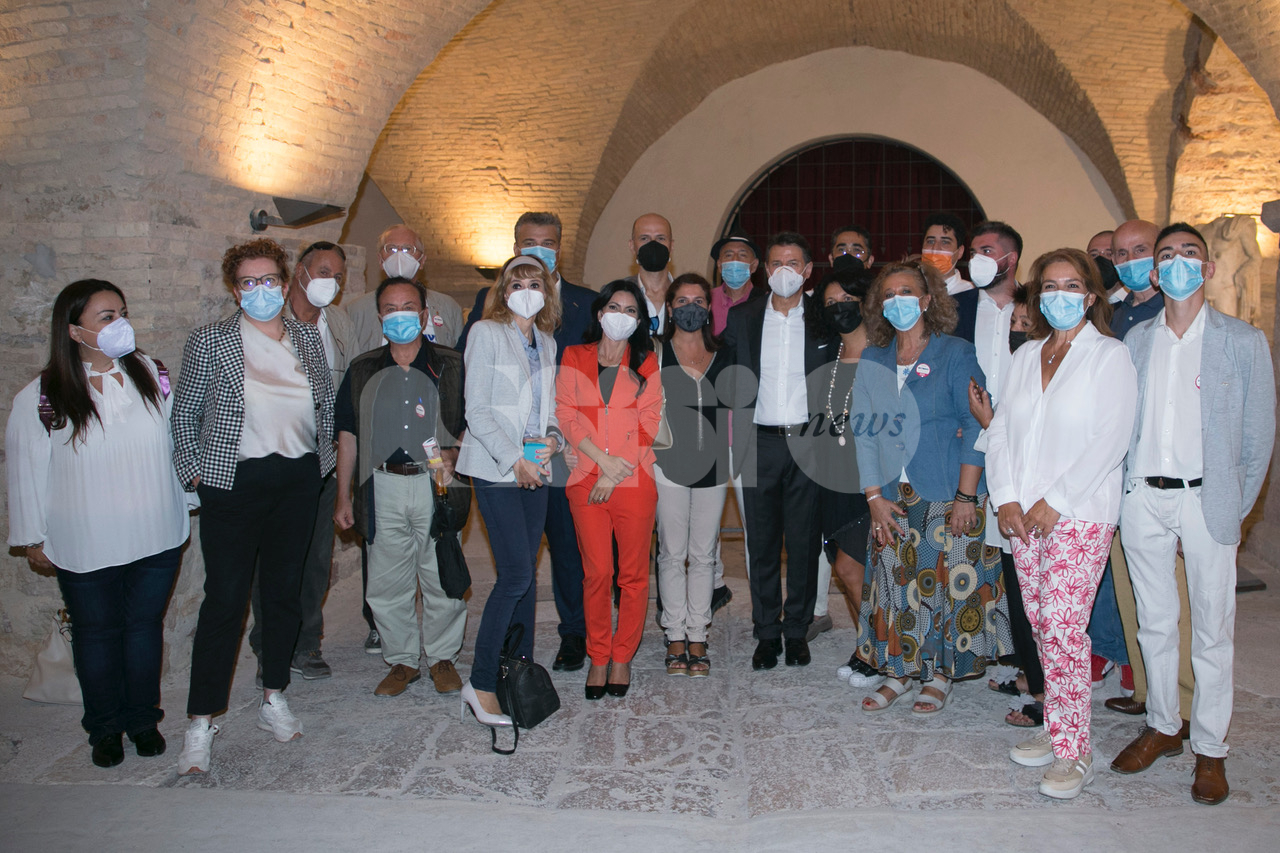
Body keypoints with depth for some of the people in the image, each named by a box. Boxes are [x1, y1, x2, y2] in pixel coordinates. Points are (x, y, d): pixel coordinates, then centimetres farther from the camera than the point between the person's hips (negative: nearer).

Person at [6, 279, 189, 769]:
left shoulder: (152, 376, -3)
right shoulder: (40, 399, -11)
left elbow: (176, 440, 9)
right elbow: (26, 471, -3)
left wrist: (185, 506, 13)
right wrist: (32, 538, 2)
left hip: (156, 539, 2)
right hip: (85, 547, -2)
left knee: (145, 625, 15)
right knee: (96, 633, 14)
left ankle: (143, 719, 34)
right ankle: (105, 727, 34)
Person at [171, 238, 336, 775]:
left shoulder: (308, 338, 8)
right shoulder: (210, 342, -2)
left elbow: (326, 404, 16)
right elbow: (184, 413, 3)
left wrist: (323, 459, 10)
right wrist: (195, 470, -3)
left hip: (298, 482, 4)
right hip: (234, 483, -3)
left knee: (285, 590, 11)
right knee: (225, 598, -3)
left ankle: (274, 699, 26)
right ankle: (202, 723, 7)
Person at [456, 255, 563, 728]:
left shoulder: (546, 342, 16)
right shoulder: (486, 333, -3)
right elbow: (476, 410, -9)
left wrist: (553, 437, -2)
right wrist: (513, 458, -15)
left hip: (534, 470, 6)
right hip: (496, 471, -6)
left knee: (527, 574, 8)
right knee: (516, 574, -12)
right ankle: (481, 682, -1)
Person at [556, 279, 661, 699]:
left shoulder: (646, 364, 9)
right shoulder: (574, 358, 11)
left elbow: (648, 422, 2)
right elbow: (567, 416, 3)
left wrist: (614, 474, -7)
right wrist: (604, 459, -9)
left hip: (635, 481, 0)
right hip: (586, 481, 0)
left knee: (633, 574, 3)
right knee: (596, 572, 1)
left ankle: (622, 656, 17)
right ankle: (598, 658, 16)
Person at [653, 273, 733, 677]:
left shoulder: (722, 357, 10)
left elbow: (729, 412, 14)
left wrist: (732, 461, 6)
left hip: (712, 467, 2)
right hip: (669, 465, -2)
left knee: (704, 554, 7)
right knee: (672, 553, 4)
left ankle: (697, 636, 17)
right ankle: (675, 637, 15)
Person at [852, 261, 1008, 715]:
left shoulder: (956, 353, -4)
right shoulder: (872, 360, 8)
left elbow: (975, 426, -7)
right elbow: (864, 430, 6)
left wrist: (966, 496, -13)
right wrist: (874, 496, -1)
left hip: (947, 495, -3)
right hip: (892, 498, 4)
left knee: (947, 580, 1)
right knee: (894, 581, 5)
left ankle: (940, 673, 19)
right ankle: (899, 670, 22)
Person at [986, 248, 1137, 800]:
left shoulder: (1110, 356, -2)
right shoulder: (1026, 356, 14)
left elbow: (1111, 439, -11)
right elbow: (1001, 429, 10)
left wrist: (1055, 501, -14)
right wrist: (1005, 498, -2)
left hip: (1080, 513, -5)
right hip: (1023, 514, 5)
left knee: (1062, 624, -10)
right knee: (1041, 624, 8)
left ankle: (1073, 752, 1)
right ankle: (1057, 729, 21)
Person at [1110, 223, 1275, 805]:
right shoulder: (1135, 341, 8)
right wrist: (1121, 495, 4)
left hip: (1207, 500, -3)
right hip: (1143, 497, 3)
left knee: (1212, 630, 4)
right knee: (1154, 622, 12)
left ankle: (1209, 747, 18)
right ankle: (1162, 727, 28)